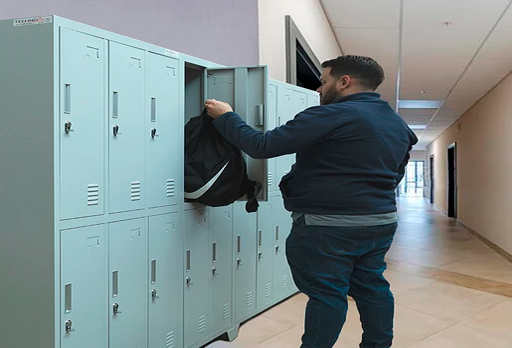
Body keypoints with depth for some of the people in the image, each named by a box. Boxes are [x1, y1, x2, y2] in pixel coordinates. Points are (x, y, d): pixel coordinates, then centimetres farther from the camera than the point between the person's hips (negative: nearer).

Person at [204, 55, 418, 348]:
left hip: (328, 226, -8)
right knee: (371, 287, 18)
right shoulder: (398, 124, 11)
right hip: (382, 222, 9)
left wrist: (225, 116, -5)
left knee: (326, 294, 1)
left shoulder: (331, 115, -17)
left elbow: (262, 146, -18)